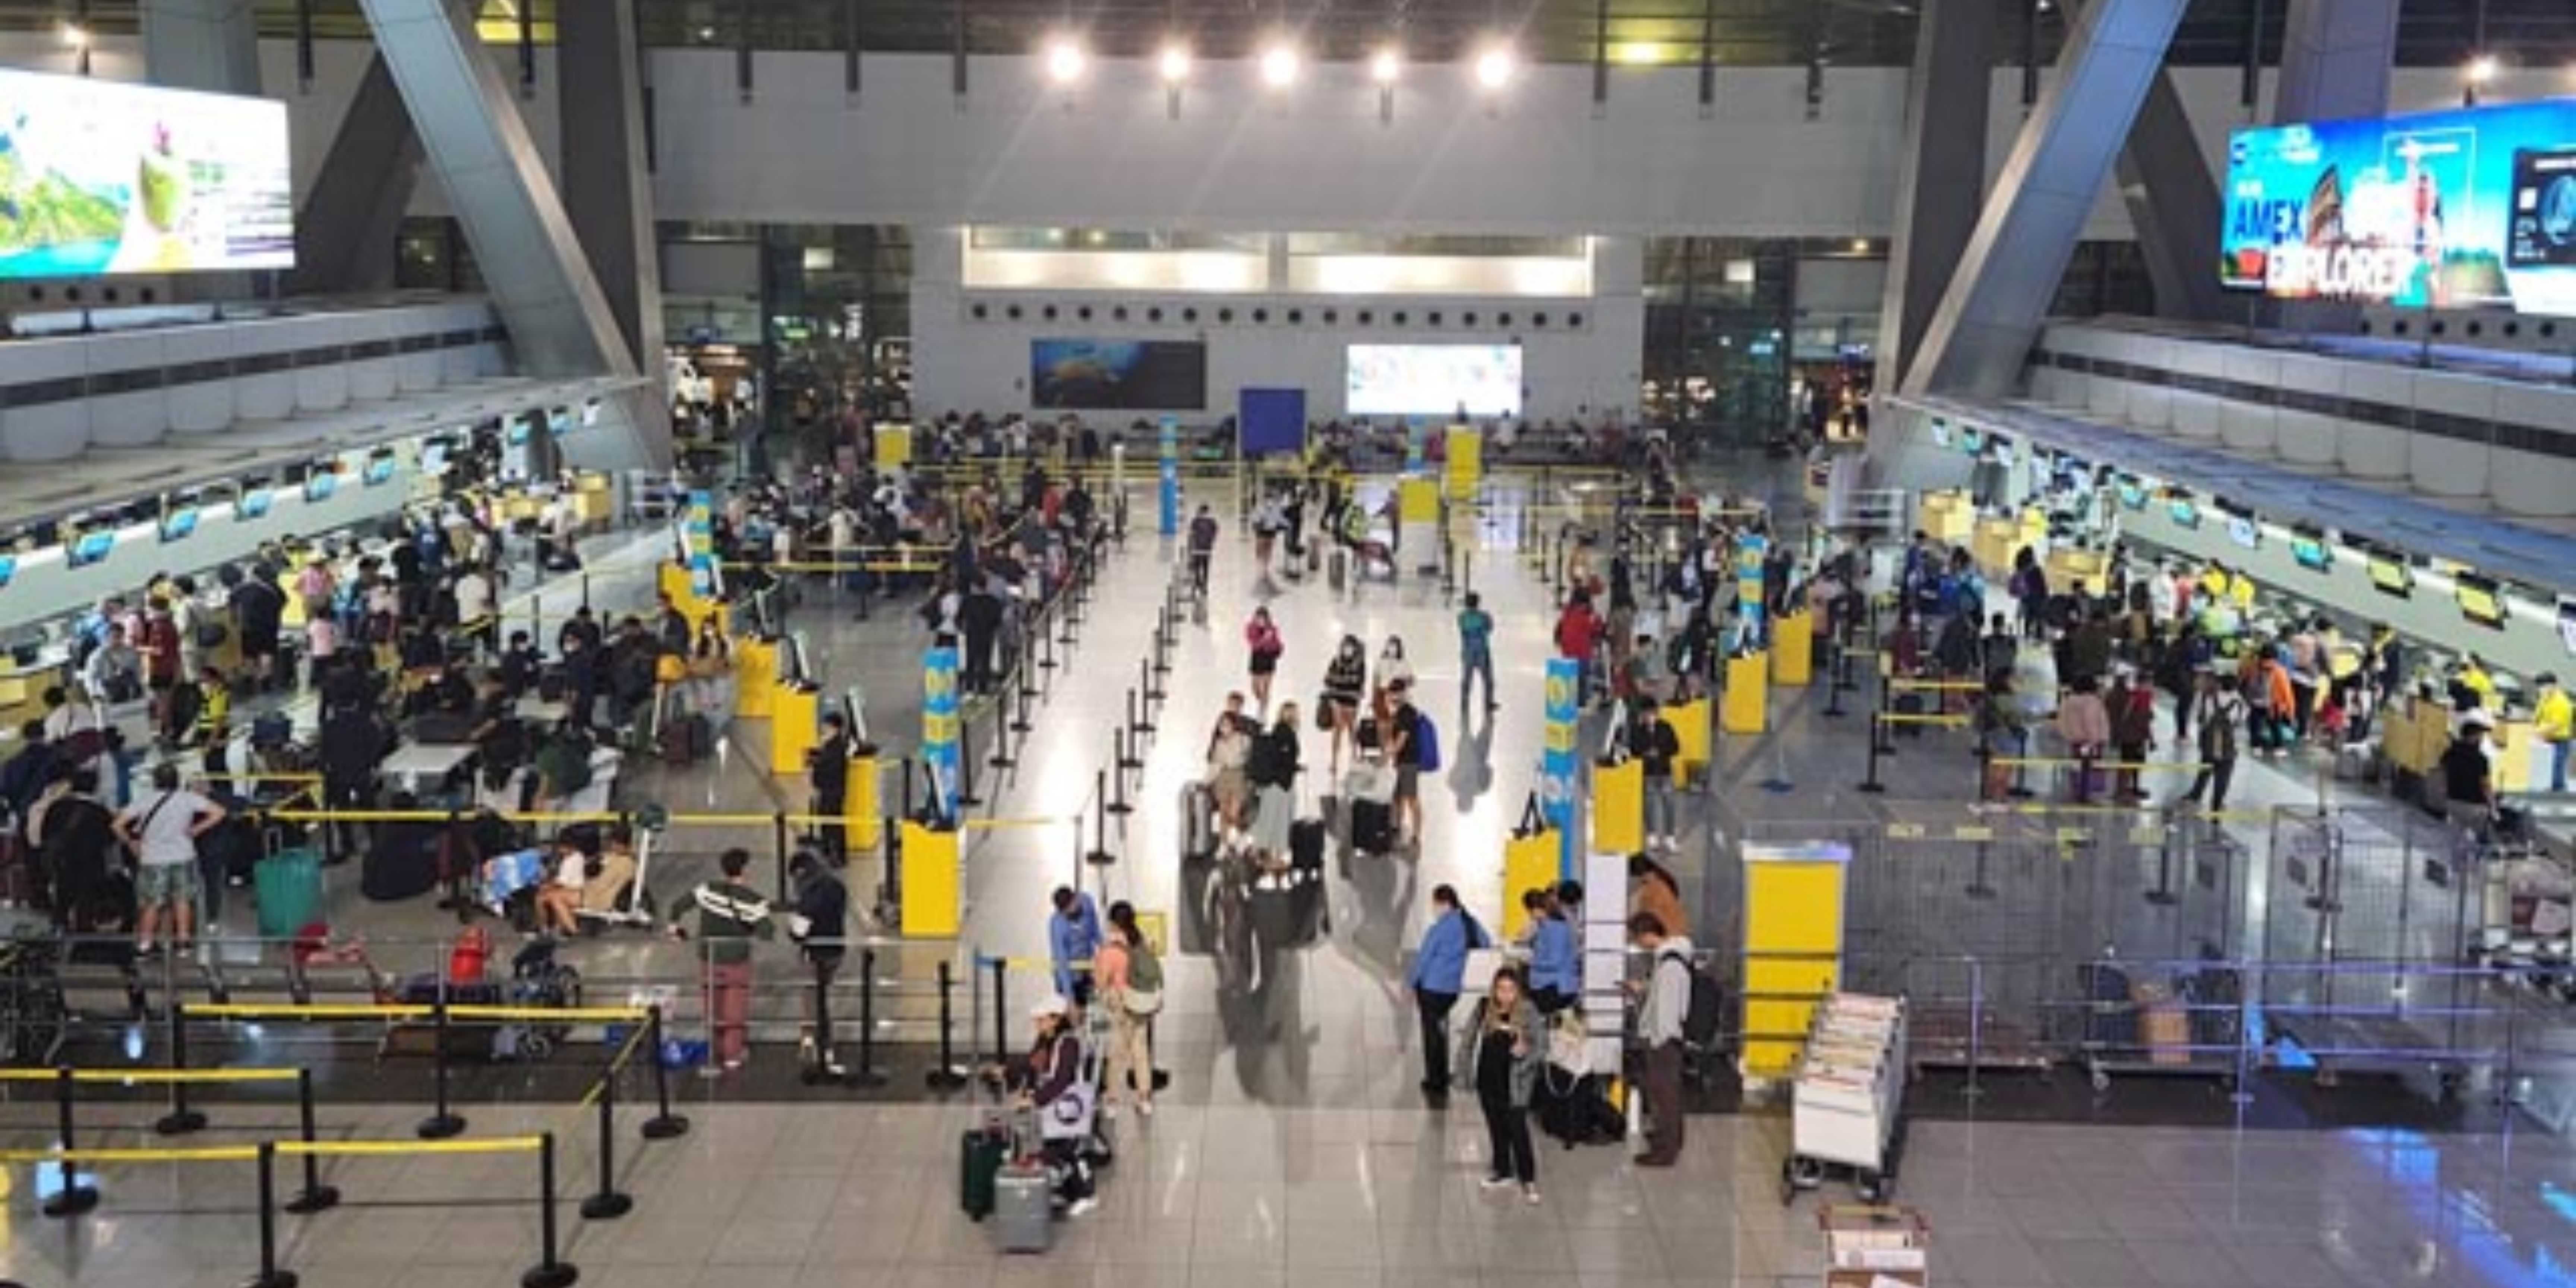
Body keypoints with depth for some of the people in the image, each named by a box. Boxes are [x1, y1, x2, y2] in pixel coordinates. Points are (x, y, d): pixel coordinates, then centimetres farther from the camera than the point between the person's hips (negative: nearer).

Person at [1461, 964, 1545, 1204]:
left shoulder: (1528, 1013, -13)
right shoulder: (1484, 1009, -3)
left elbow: (1542, 1047, -9)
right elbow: (1470, 1039, 8)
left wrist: (1525, 1052, -25)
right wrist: (1469, 1068, 5)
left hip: (1514, 1083, -4)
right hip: (1488, 1081, 4)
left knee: (1518, 1131, -5)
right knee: (1497, 1129, 16)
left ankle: (1528, 1180, 6)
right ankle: (1504, 1173, 32)